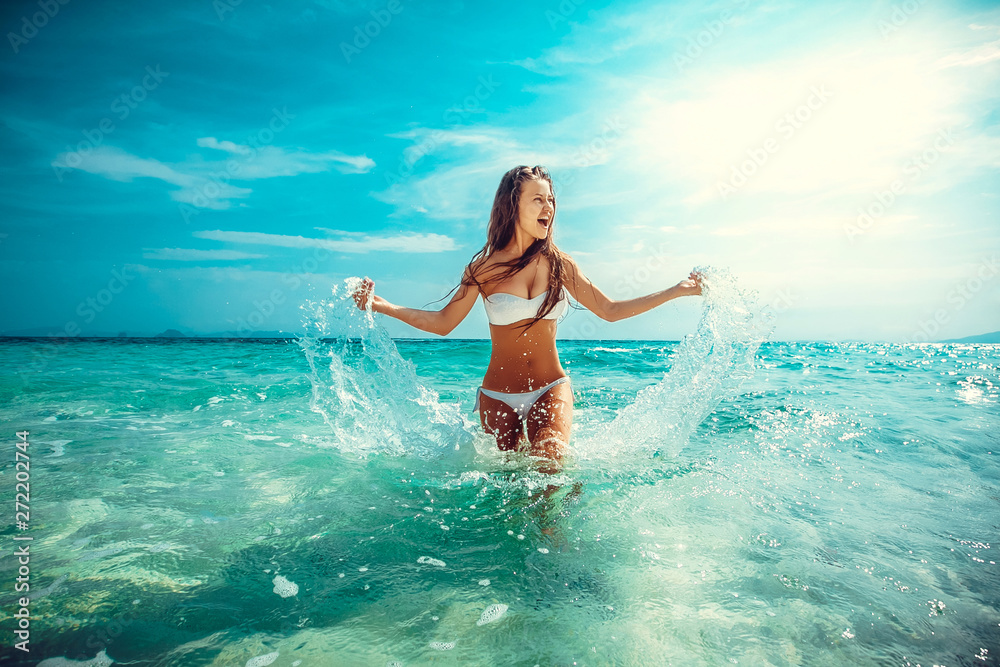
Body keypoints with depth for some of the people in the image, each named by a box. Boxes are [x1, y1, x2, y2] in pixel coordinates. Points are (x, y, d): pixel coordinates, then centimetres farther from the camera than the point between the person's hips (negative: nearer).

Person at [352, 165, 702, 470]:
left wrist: (678, 290, 3)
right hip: (498, 395, 0)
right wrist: (380, 305, -8)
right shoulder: (486, 267, -6)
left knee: (548, 457, -24)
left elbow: (610, 310, 5)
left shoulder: (557, 263, -2)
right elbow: (442, 323, 1)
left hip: (551, 388, 0)